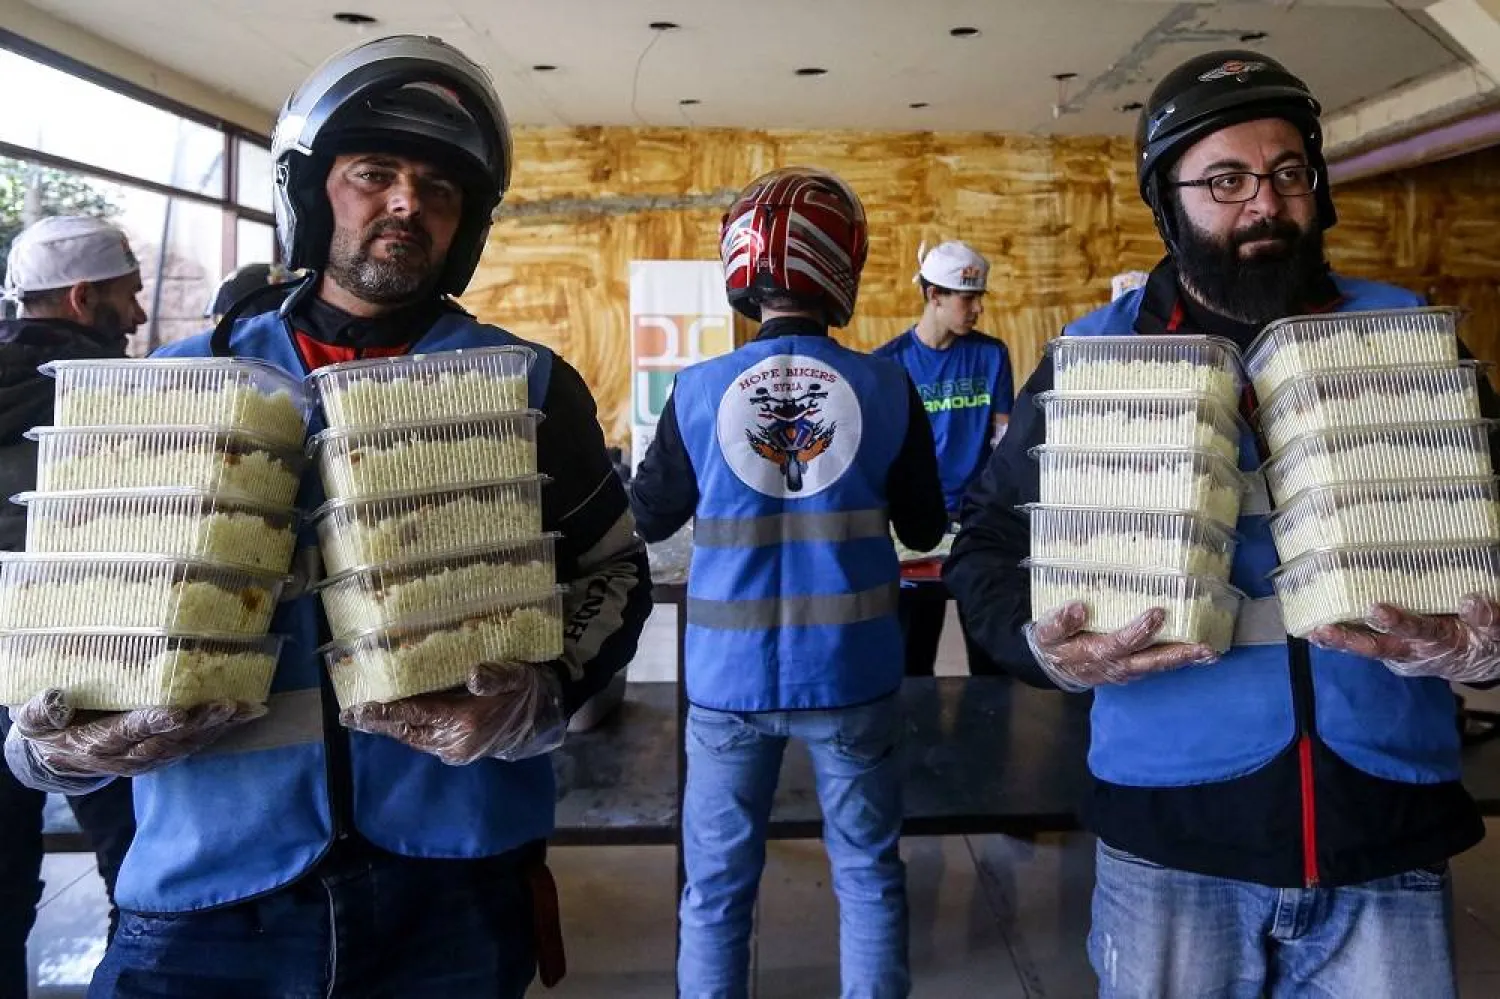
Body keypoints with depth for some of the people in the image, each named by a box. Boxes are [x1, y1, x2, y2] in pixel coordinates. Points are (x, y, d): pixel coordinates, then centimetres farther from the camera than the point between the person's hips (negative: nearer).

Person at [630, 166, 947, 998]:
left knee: (716, 890, 15)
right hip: (850, 672, 0)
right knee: (869, 874, 17)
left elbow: (649, 518, 7)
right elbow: (924, 529, 5)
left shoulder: (699, 391, -7)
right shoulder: (887, 389, -7)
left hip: (730, 674, 0)